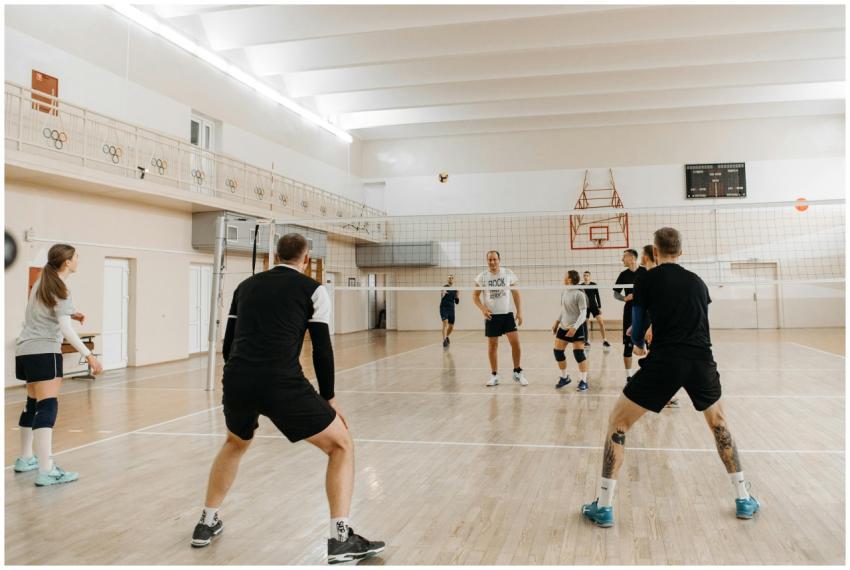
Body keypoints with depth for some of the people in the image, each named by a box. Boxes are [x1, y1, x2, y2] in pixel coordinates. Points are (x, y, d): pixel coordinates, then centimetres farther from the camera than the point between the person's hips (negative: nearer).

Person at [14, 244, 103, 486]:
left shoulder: (41, 284, 15)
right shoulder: (60, 289, -11)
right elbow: (65, 329, -20)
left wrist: (71, 314, 16)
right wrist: (89, 355, -25)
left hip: (25, 350, 10)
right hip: (44, 351, -10)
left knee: (33, 404, 18)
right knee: (48, 406, -15)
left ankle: (25, 459, 28)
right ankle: (46, 471, -21)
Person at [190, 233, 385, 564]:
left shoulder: (246, 286, 22)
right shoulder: (313, 290, 9)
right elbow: (322, 349, 3)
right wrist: (328, 398, 14)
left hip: (235, 381, 5)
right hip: (283, 384, -5)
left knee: (235, 444, 37)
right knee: (341, 446, 12)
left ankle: (206, 524, 42)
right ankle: (341, 539, 4)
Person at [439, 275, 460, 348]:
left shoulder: (455, 289, 9)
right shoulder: (444, 287, -6)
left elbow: (456, 302, 14)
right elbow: (441, 297, -24)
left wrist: (457, 298, -8)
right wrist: (443, 293, -46)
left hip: (451, 309, 5)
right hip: (444, 308, -5)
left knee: (451, 326, 10)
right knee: (445, 323, -22)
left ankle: (446, 337, 38)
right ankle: (444, 341, -26)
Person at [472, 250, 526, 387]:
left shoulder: (508, 274, -1)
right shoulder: (482, 276, -3)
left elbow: (515, 293, 6)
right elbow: (475, 295, 3)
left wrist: (519, 312, -1)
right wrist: (483, 308, -14)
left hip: (507, 314, 0)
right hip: (491, 316, 0)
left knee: (515, 342, -7)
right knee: (492, 345, 5)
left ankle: (517, 373, 9)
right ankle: (494, 375, 16)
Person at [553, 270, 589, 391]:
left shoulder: (579, 294, -16)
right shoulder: (564, 293, 5)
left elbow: (583, 313, -18)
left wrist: (575, 327, -27)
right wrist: (557, 322, 18)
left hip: (577, 328, -7)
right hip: (564, 327, 7)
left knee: (578, 353, -11)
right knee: (558, 351, 6)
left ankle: (583, 381, 0)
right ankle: (564, 377, 23)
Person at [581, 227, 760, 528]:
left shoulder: (647, 280, 6)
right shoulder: (697, 282, 18)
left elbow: (637, 330, 10)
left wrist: (639, 344, 34)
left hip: (664, 362, -4)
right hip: (702, 361, 4)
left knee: (617, 423, 10)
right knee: (718, 423, 31)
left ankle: (604, 506, 9)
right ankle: (744, 499, 34)